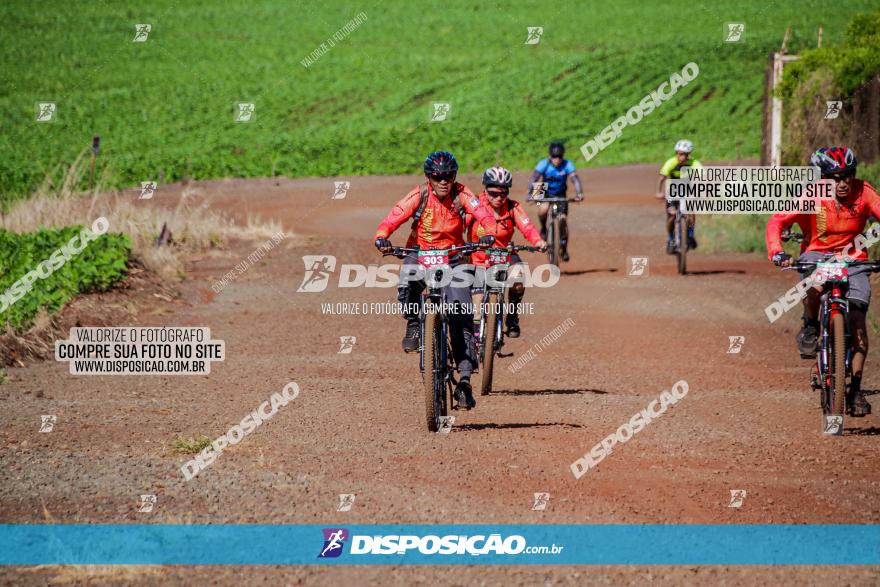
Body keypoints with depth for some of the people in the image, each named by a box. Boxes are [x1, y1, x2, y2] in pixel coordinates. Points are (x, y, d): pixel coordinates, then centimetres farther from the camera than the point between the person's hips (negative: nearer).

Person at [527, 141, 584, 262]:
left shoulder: (567, 165, -19)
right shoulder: (544, 164, -21)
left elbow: (575, 179, -30)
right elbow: (534, 178, -30)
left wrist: (579, 193, -47)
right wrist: (532, 193, -47)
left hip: (560, 195, 1)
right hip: (545, 194, -1)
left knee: (563, 219, -14)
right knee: (544, 209, -33)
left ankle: (563, 248, 2)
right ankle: (543, 228, -2)